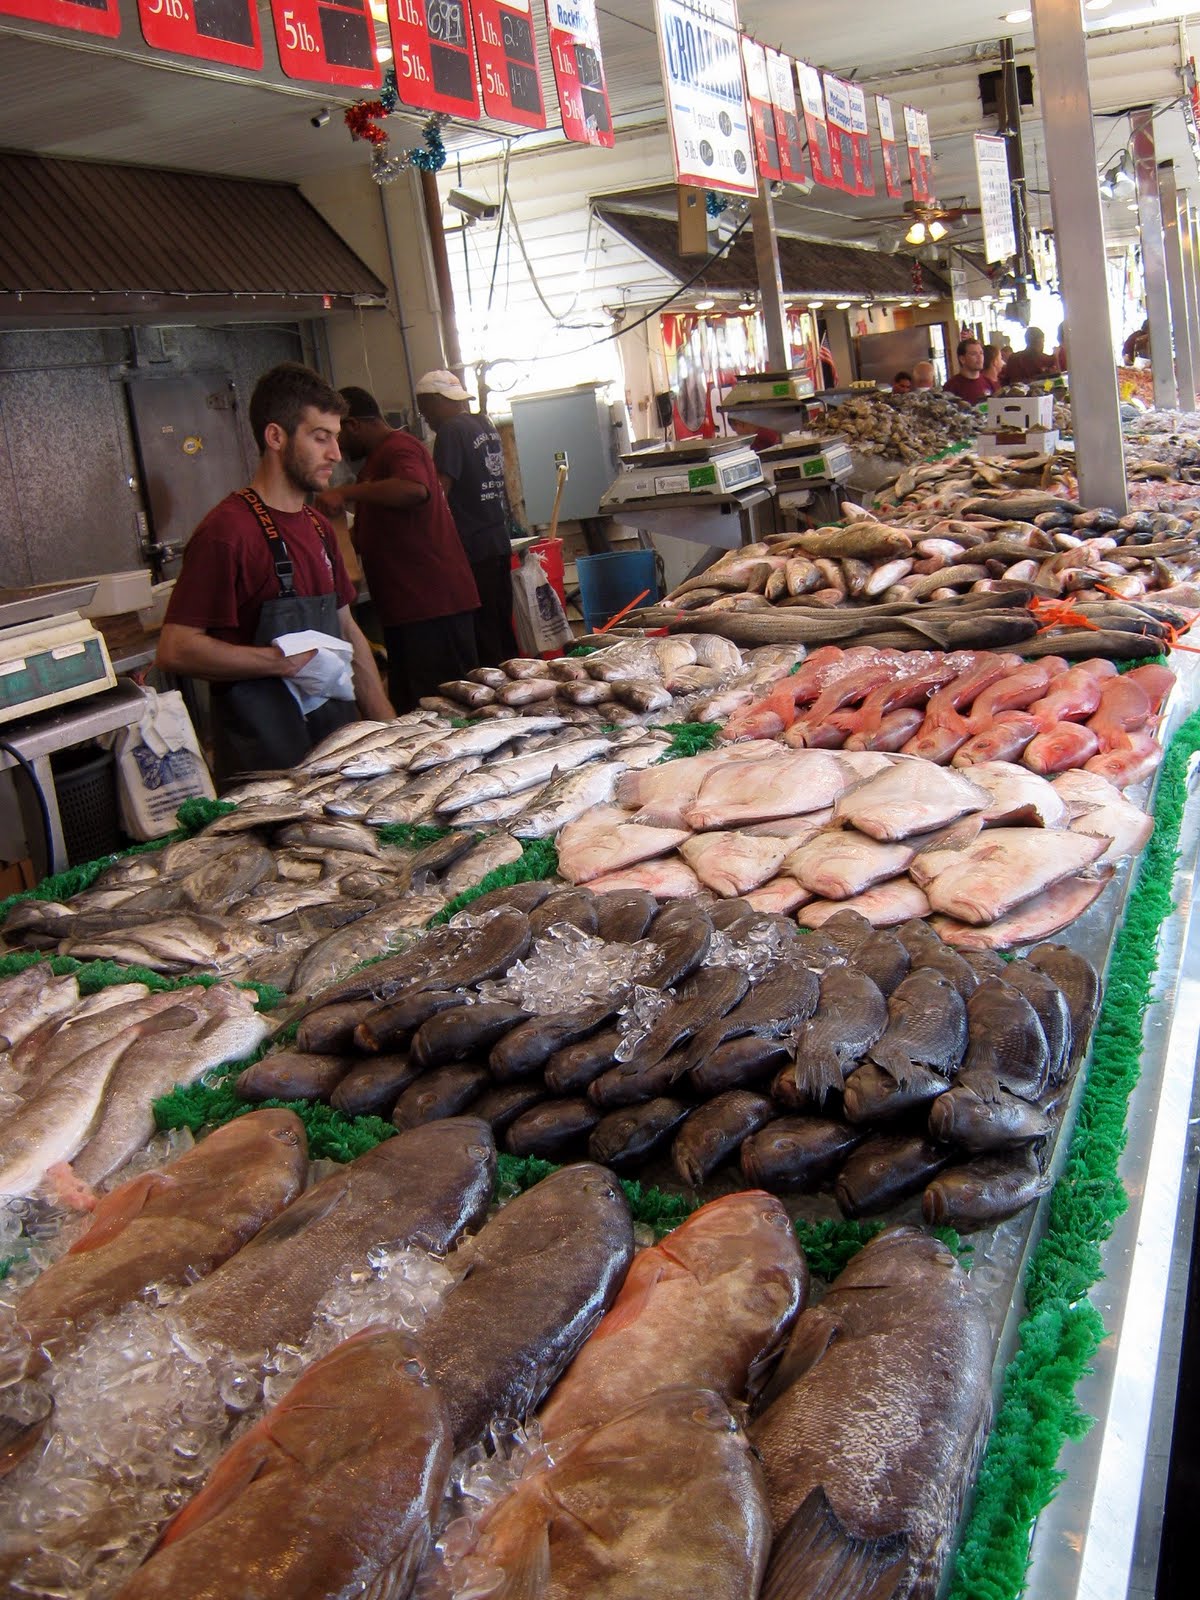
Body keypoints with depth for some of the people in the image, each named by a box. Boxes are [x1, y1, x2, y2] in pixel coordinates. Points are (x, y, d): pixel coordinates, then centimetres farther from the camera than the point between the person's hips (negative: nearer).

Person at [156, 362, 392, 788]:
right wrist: (284, 662, -21)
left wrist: (388, 726, 11)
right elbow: (175, 649, -20)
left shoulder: (317, 526, 13)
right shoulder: (226, 531, -15)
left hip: (338, 743, 8)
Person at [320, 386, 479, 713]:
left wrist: (348, 492, -29)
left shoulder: (399, 448, -11)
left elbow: (414, 490, -35)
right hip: (404, 606, 11)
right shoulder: (375, 460, 23)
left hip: (433, 602, -11)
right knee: (411, 710, 13)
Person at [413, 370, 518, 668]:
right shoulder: (485, 425, 14)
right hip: (499, 541, 9)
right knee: (503, 630, 14)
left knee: (484, 636, -5)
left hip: (473, 548, -9)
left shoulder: (452, 431, -12)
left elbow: (440, 490, -18)